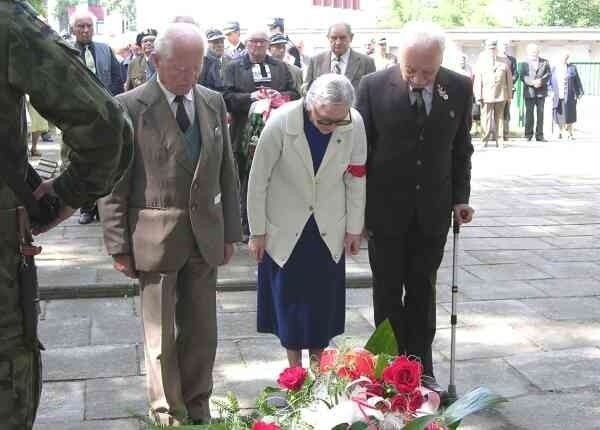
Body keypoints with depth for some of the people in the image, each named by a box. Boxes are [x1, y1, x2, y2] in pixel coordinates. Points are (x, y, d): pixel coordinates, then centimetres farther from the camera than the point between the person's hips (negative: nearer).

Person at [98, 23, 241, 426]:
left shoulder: (213, 102, 6)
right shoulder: (129, 107, -9)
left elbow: (227, 173, 11)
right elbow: (114, 184, -7)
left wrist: (230, 231, 9)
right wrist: (119, 245, -7)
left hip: (205, 234, 4)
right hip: (154, 236, -4)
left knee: (202, 332, 14)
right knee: (162, 335, 6)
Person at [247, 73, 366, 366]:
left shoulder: (355, 124, -15)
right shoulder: (281, 122, -22)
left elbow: (356, 178, -1)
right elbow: (258, 180, -12)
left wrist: (354, 228, 4)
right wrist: (257, 232, -6)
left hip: (329, 230, 2)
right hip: (284, 229, -2)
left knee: (324, 299, 9)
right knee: (289, 298, 7)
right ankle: (294, 369, 24)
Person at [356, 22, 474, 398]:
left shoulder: (460, 89, -4)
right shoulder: (374, 87, -11)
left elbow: (461, 148, 7)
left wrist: (460, 197, 3)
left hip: (433, 210, 2)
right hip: (386, 209, -2)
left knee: (423, 290, 11)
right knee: (388, 293, 9)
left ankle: (421, 368, 22)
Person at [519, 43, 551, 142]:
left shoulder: (545, 62, 11)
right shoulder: (524, 63, 8)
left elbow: (548, 75, 4)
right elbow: (522, 76, -3)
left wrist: (541, 81, -15)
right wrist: (532, 82, -18)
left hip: (541, 91, 1)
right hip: (529, 92, -1)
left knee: (540, 113, 2)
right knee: (529, 113, 1)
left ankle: (539, 135, 4)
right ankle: (528, 134, 7)